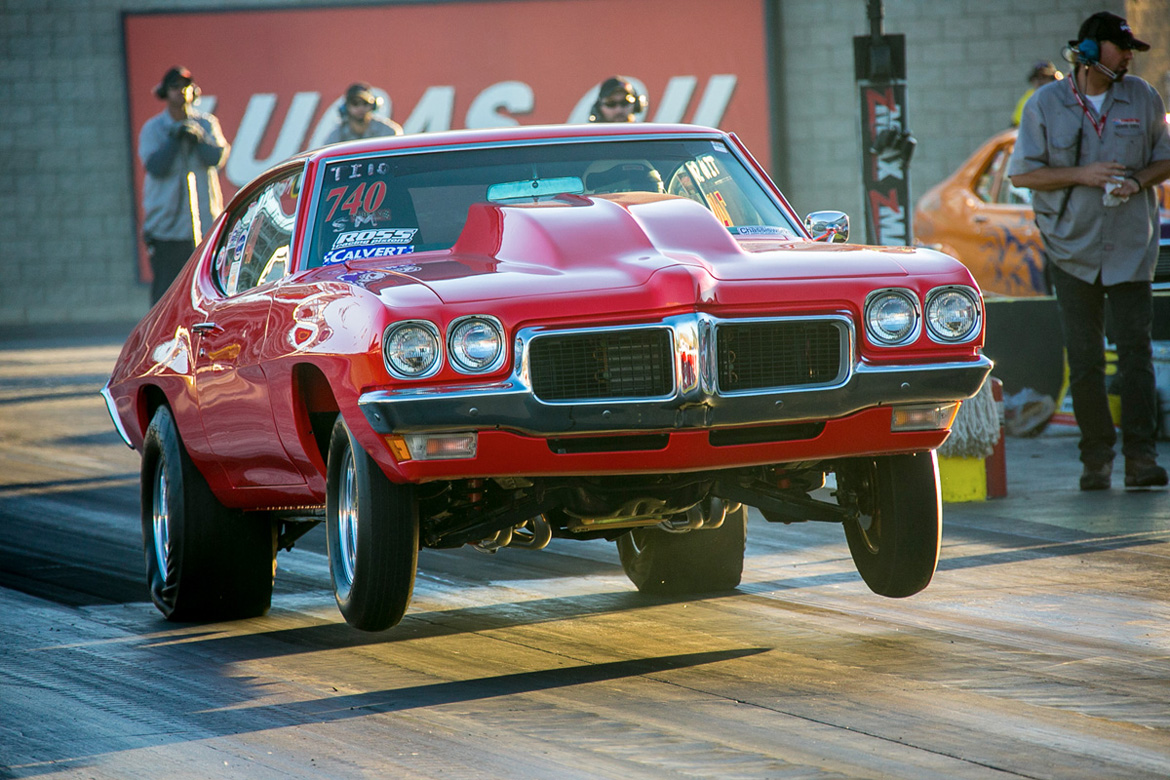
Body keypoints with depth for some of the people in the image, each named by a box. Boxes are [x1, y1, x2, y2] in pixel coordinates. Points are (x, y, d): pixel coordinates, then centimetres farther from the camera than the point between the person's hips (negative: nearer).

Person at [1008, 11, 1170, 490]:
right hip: (1073, 247, -1)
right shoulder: (1045, 105, 0)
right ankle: (1096, 458, 8)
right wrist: (1081, 174, -14)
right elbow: (1022, 173, -2)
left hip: (1129, 246, 1)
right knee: (1084, 358, 0)